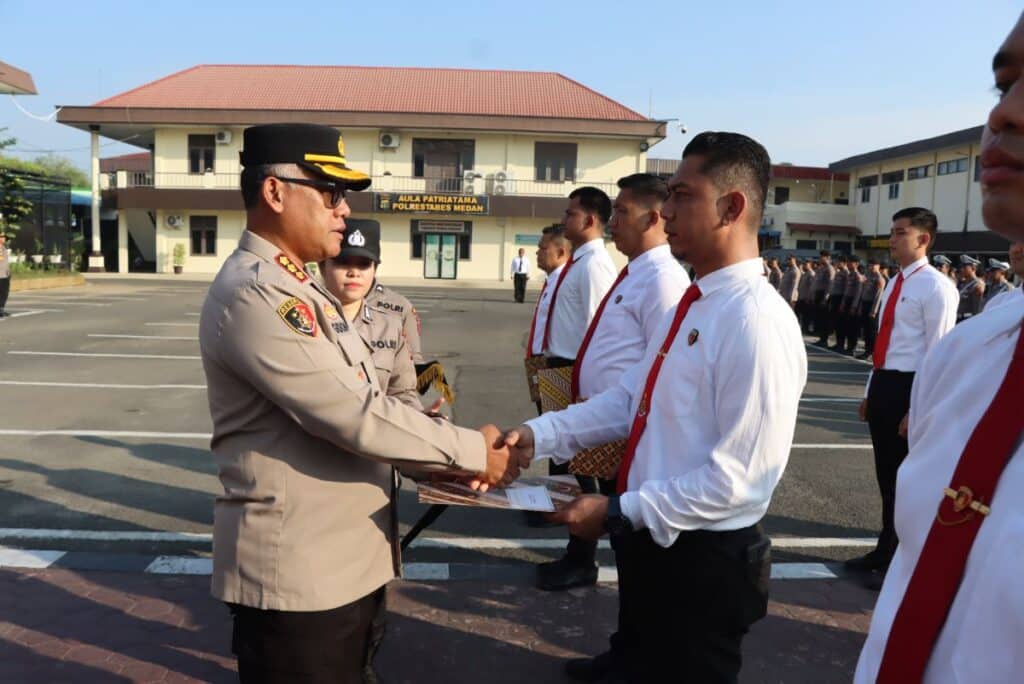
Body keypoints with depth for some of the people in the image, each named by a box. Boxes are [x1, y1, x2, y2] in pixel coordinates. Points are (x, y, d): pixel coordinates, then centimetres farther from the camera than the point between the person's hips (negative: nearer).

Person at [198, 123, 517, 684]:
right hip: (296, 571, -9)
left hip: (342, 558, 9)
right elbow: (356, 416, -25)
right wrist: (472, 450, -15)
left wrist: (446, 460, 0)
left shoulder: (302, 288, 12)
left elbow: (358, 405, 11)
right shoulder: (252, 294, -21)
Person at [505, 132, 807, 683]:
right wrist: (538, 435, -1)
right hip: (652, 543, 8)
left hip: (703, 560, -8)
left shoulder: (756, 321, -23)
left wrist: (621, 513, -22)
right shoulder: (692, 304, 6)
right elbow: (627, 400, 9)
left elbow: (740, 476, -25)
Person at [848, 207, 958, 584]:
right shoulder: (894, 283, 12)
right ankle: (885, 551, 33)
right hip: (883, 384, 8)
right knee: (886, 475, 18)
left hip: (908, 387, -8)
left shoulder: (936, 287, -13)